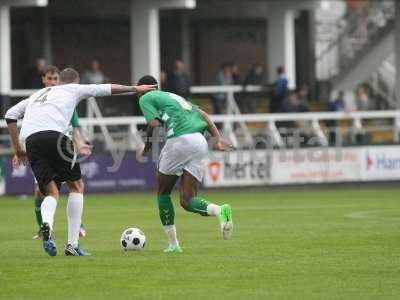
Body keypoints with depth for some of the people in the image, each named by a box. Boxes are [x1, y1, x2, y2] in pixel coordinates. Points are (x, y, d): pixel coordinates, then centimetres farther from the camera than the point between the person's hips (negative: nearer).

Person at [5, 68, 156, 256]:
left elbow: (10, 115, 24)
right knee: (76, 186, 13)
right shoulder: (73, 90, 22)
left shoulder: (37, 94, 34)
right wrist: (136, 89, 44)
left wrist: (18, 149, 25)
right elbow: (108, 89, 29)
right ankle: (72, 244, 4)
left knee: (51, 192, 9)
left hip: (30, 140, 4)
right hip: (53, 134, -4)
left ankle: (46, 224, -27)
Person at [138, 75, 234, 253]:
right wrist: (218, 139, 12)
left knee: (163, 193, 15)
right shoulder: (172, 97, 34)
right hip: (201, 143, 6)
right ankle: (220, 210, -23)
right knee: (187, 200, 6)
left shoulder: (145, 98, 13)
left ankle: (173, 244, 13)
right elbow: (202, 115, 22)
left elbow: (154, 123, -5)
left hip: (180, 140, -6)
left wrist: (147, 145, 12)